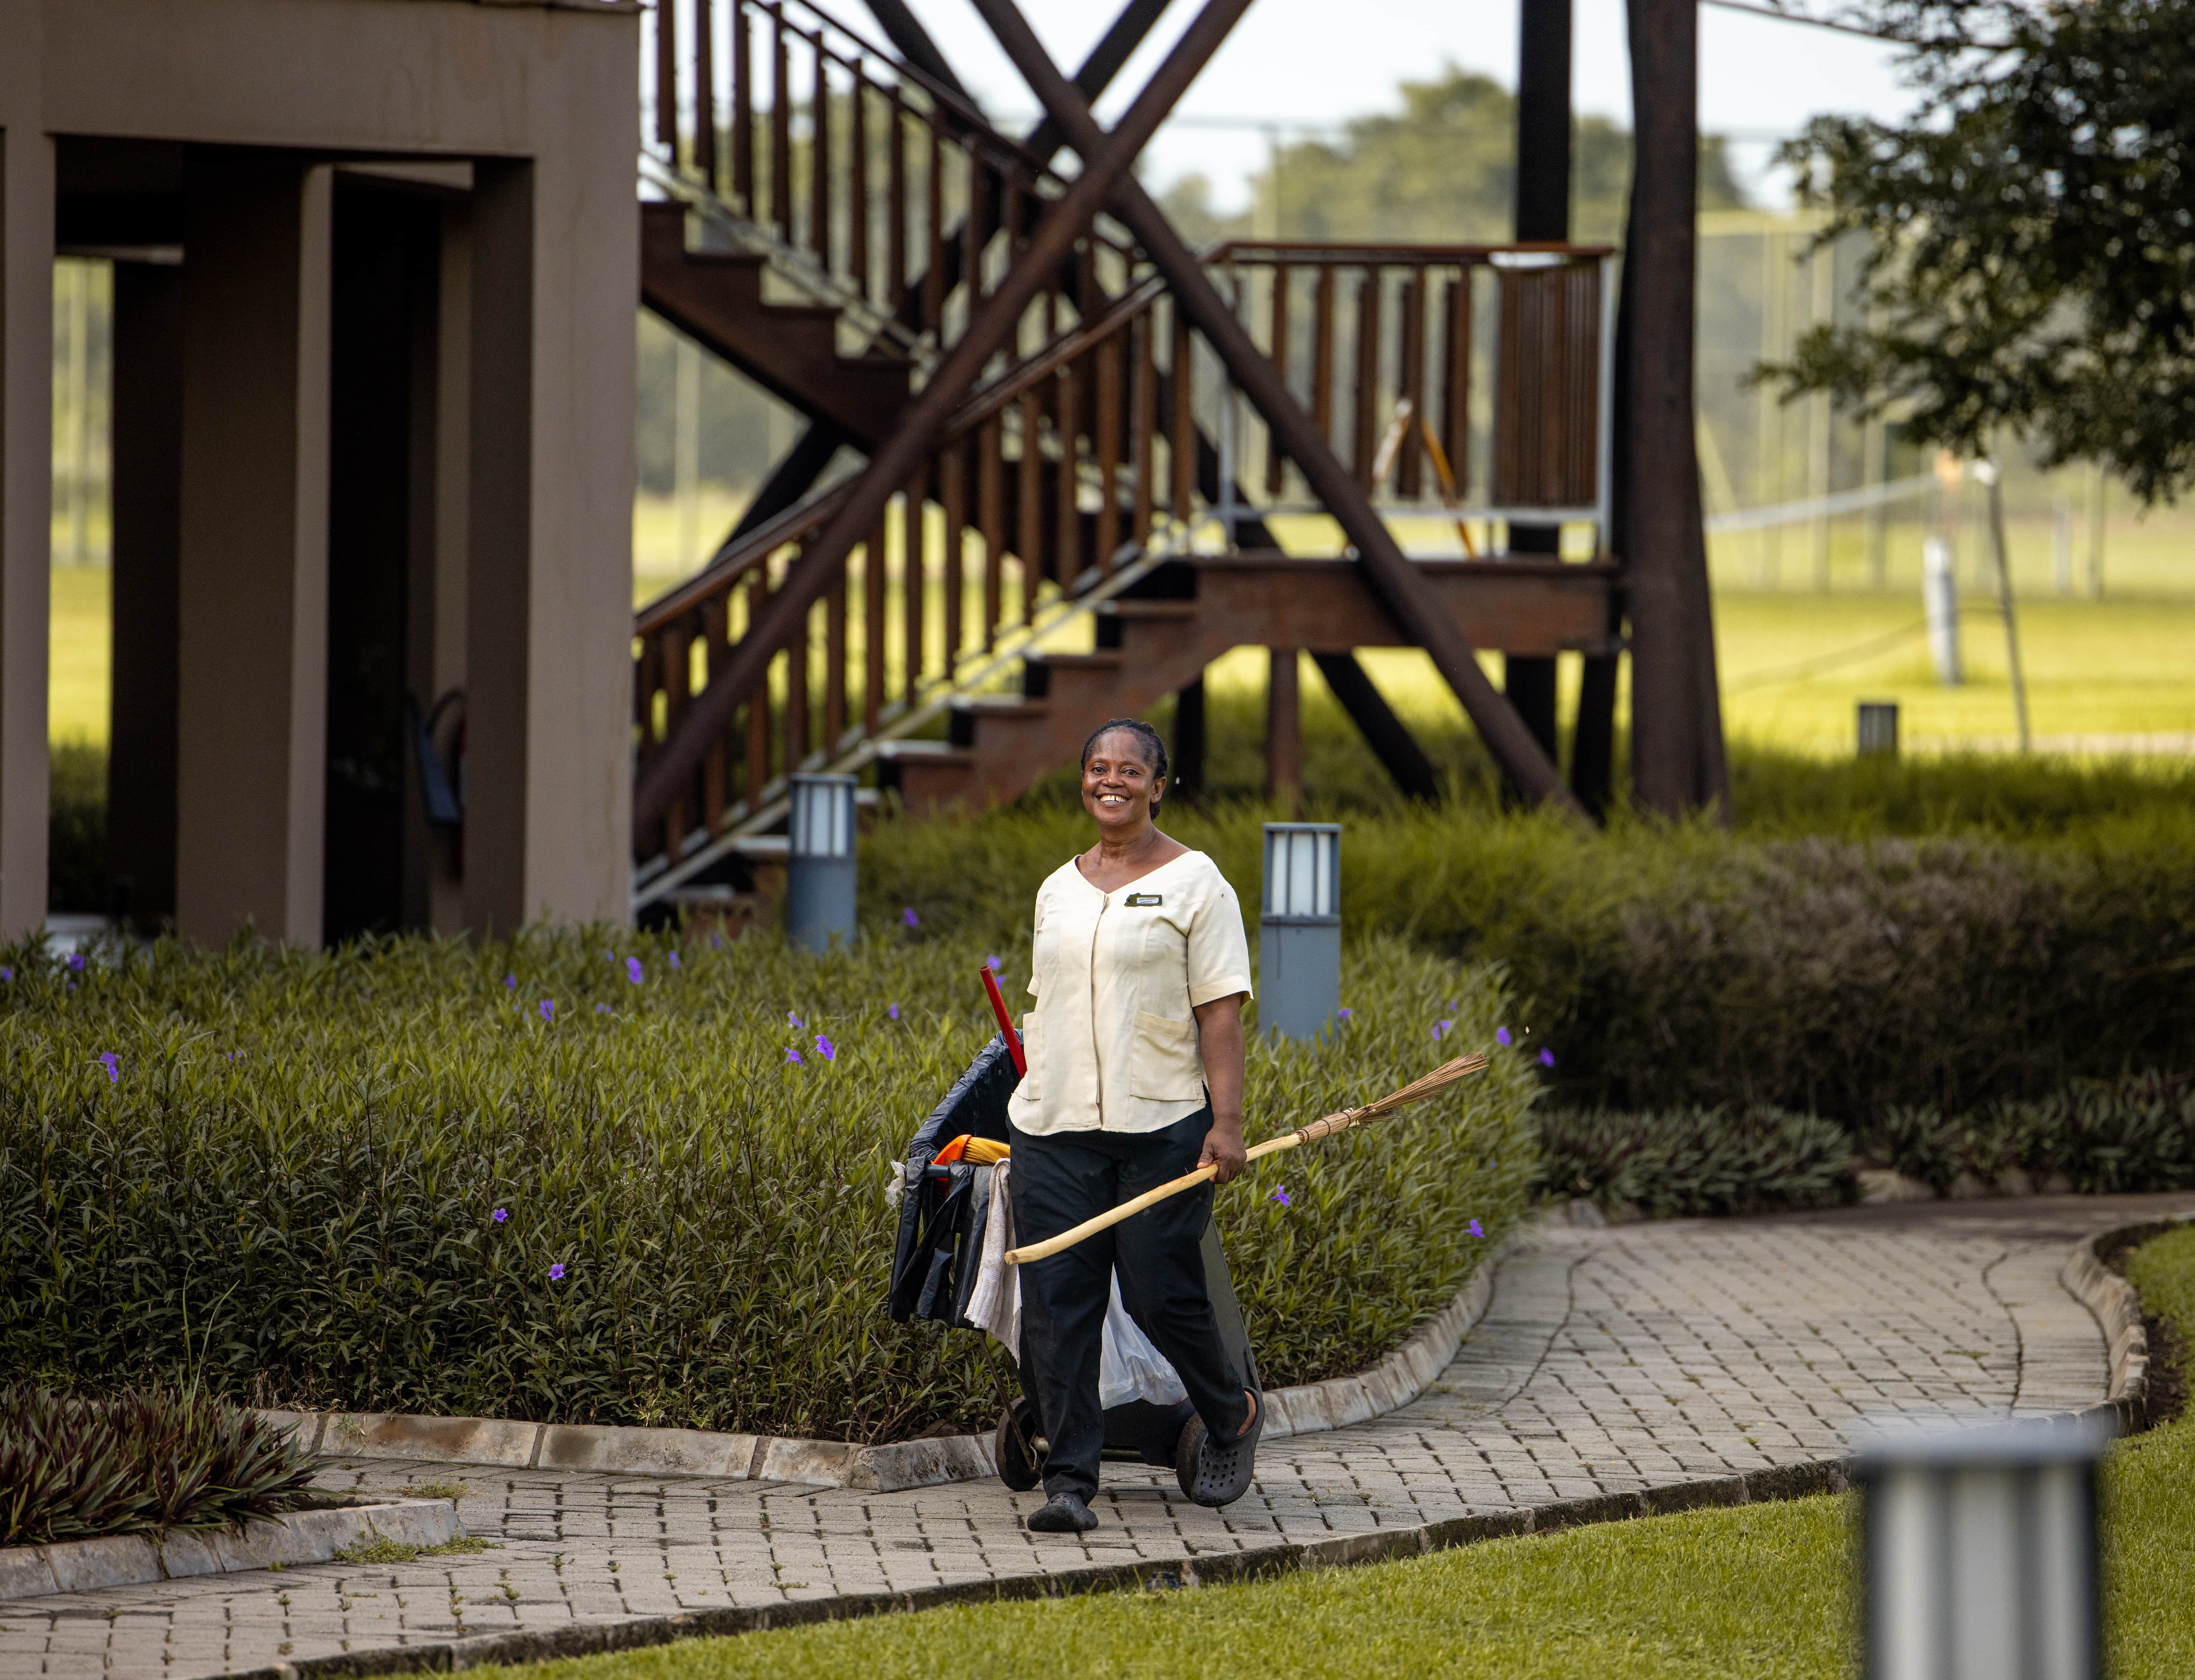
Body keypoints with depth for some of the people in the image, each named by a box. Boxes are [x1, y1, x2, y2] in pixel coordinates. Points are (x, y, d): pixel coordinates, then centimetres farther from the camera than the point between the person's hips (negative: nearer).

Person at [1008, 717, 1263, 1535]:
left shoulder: (1194, 883, -1)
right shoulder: (1058, 889, 16)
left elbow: (1220, 1010, -6)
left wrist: (1227, 1122, -13)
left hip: (1161, 1125, -5)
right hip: (1055, 1129, 5)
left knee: (1161, 1295, -4)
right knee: (1056, 1302, -5)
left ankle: (1232, 1416, 25)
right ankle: (1069, 1481, -4)